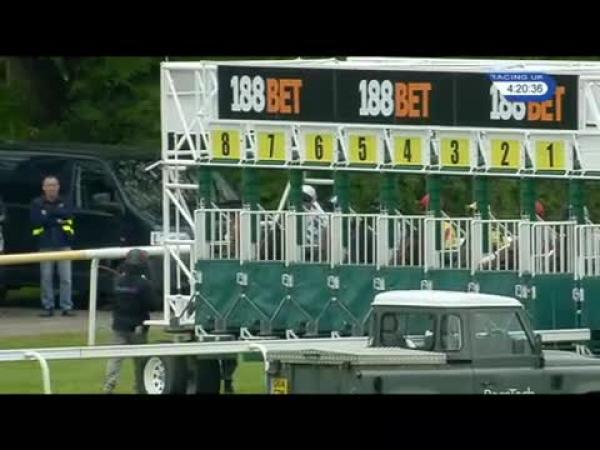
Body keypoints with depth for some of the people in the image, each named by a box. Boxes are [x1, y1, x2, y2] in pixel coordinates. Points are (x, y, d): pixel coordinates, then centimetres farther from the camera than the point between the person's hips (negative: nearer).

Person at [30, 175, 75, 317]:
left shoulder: (64, 203, 10)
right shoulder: (37, 203, 6)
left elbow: (68, 214, -10)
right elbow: (36, 221, -9)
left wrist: (49, 212, -12)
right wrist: (56, 220, -10)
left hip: (63, 243, 1)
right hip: (46, 245, -1)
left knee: (66, 278, -3)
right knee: (46, 278, -1)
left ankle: (67, 307, 0)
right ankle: (48, 307, 4)